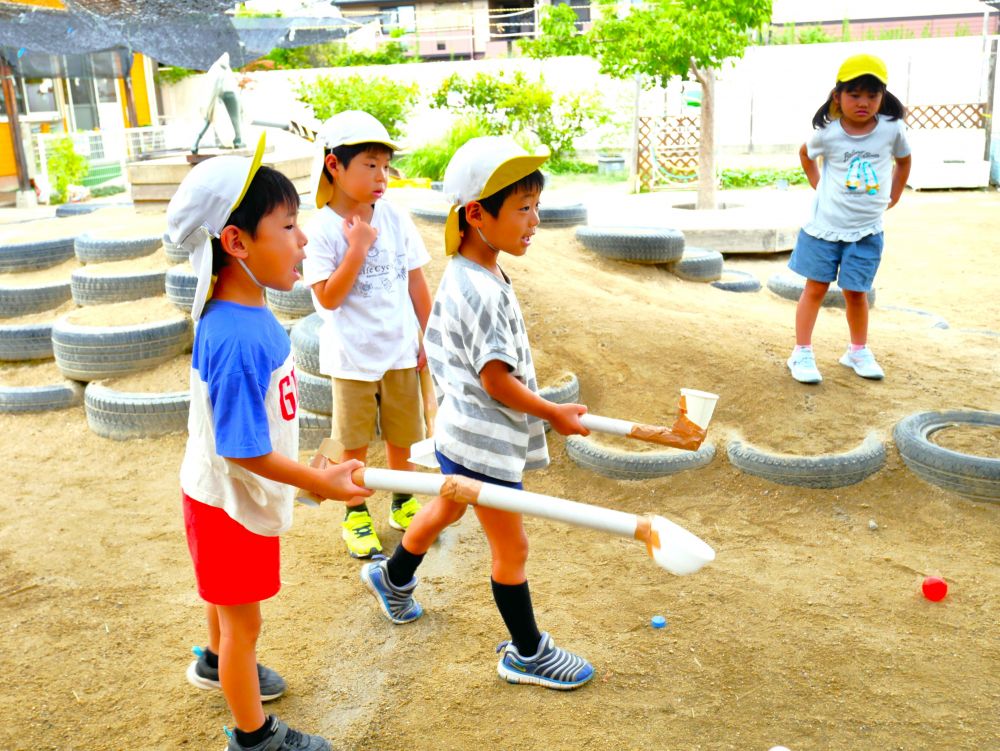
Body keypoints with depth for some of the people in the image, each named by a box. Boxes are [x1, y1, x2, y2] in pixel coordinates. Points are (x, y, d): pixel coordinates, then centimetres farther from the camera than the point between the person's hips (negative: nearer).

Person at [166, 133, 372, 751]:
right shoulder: (237, 340, -36)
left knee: (230, 597, 32)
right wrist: (318, 482, -22)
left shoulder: (247, 310, -6)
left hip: (234, 495, 8)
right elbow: (242, 450, -31)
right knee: (244, 616, 12)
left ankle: (217, 663, 60)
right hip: (231, 502, -8)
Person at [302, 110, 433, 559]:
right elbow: (328, 298, -18)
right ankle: (355, 514, 29)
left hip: (400, 351, 3)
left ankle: (403, 504, 36)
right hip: (352, 357, -3)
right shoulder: (321, 230, -14)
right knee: (355, 442, 11)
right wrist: (358, 248, -24)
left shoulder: (396, 218, -3)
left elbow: (416, 283, 3)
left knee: (401, 435, 16)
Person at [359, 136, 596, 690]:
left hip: (463, 433, 10)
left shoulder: (460, 274, 3)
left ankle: (393, 577, 56)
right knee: (512, 548, 6)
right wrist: (556, 414, -14)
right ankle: (527, 654, 24)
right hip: (484, 444, -10)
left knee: (445, 510, 32)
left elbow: (434, 349, 13)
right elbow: (497, 381, -26)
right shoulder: (481, 291, -28)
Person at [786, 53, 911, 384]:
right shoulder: (828, 133, -11)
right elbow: (806, 154, 12)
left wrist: (893, 196, 10)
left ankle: (858, 352, 27)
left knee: (856, 292, 9)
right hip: (825, 225, -1)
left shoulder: (892, 129, -8)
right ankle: (802, 353, 11)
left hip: (866, 229, 1)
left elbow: (903, 160, 13)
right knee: (816, 288, 5)